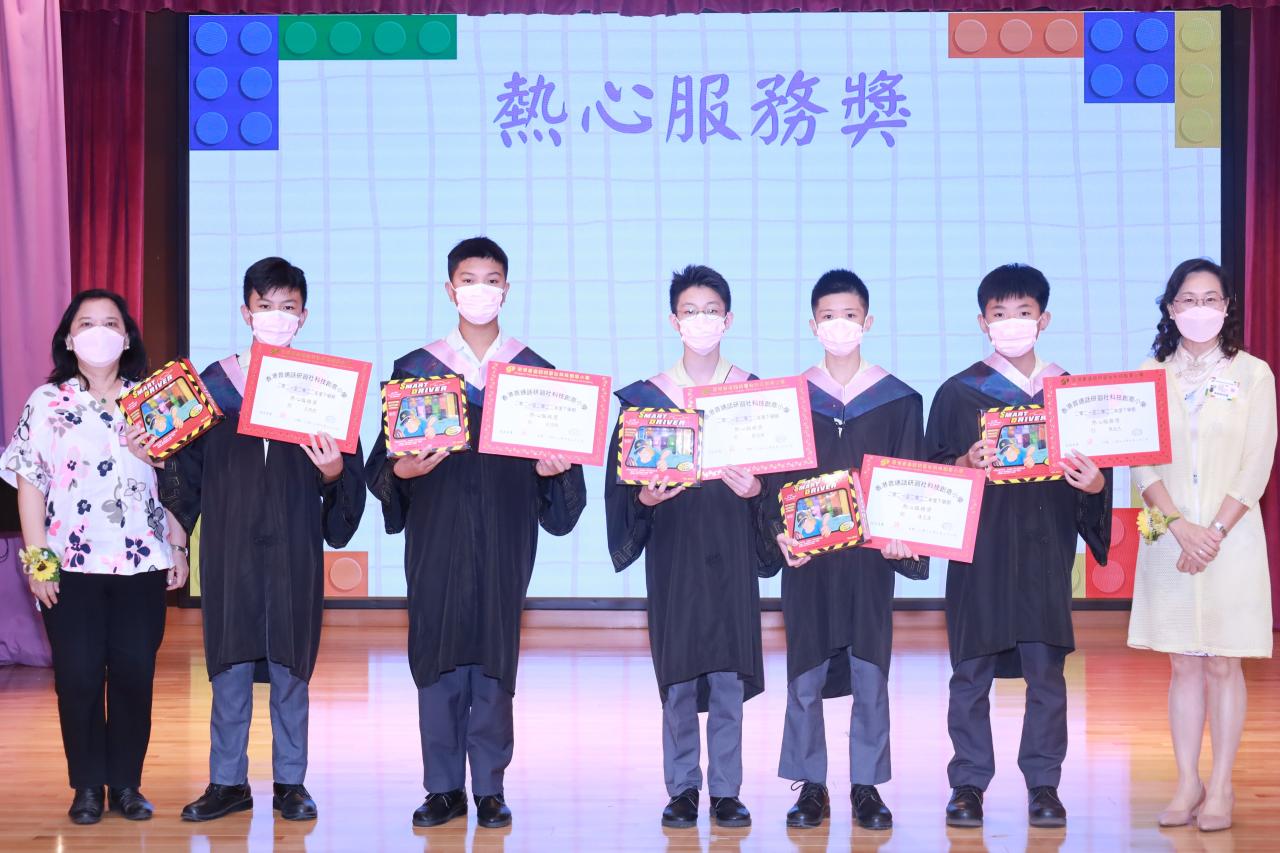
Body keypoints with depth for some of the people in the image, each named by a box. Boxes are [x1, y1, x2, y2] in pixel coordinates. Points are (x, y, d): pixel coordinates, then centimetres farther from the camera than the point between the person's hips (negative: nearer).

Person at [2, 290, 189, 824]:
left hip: (142, 563, 1)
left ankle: (126, 784, 14)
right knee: (78, 678, 0)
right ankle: (87, 787, 12)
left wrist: (178, 548, 5)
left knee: (134, 675, 2)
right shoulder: (47, 403, 3)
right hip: (72, 566, -1)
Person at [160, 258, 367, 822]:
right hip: (229, 551, 1)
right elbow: (185, 469, 6)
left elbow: (349, 471, 0)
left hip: (294, 549, -1)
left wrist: (335, 473, -19)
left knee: (290, 667, 6)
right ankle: (227, 782, 16)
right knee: (229, 668, 6)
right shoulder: (213, 383, 5)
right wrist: (172, 532, -4)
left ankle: (290, 783, 16)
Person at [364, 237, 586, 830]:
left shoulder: (533, 372, 9)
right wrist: (400, 471, -16)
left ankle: (490, 789, 9)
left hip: (503, 538, 0)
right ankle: (444, 788, 10)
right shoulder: (415, 369, 7)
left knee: (494, 658, 0)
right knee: (437, 658, 1)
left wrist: (551, 467, -13)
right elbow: (385, 459, 4)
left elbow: (558, 452, 8)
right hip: (436, 535, 0)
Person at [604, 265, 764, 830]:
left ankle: (726, 790, 10)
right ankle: (682, 787, 13)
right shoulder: (647, 396, 3)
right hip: (673, 549, 0)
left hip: (731, 548, 0)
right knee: (677, 673, 2)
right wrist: (645, 497, -17)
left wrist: (755, 488, -16)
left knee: (729, 674, 1)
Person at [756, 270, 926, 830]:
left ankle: (866, 786, 14)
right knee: (805, 679, 3)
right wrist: (779, 531, -13)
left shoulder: (899, 400, 5)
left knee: (870, 675, 3)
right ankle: (810, 787, 13)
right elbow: (773, 478, 3)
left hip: (871, 556, 0)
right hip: (807, 555, 0)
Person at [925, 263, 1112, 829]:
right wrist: (967, 463, -17)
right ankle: (968, 783, 12)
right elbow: (931, 472, 2)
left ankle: (1043, 784, 13)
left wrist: (1094, 482, -11)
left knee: (1046, 670, 2)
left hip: (1045, 549, 1)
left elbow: (1092, 472, 11)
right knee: (972, 671, 2)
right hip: (979, 549, -1)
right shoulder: (958, 393, 3)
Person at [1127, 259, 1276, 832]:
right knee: (1183, 664, 7)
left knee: (1222, 664, 2)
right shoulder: (1151, 375, 5)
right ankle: (1188, 784, 14)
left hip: (1231, 537, -2)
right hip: (1168, 538, 2)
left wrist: (1214, 533, -12)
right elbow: (1142, 465, 0)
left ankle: (1220, 789, 10)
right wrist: (1181, 527, -13)